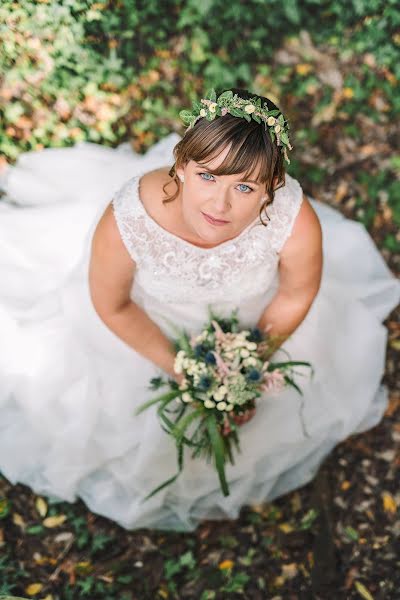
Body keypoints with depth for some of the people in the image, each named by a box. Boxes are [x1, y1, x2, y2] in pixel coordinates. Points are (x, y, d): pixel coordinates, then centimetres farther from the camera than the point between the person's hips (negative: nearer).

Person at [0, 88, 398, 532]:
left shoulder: (297, 225, -39)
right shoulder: (124, 224, -40)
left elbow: (295, 297, -14)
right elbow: (112, 307, -17)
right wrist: (179, 371, -15)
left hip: (249, 316, 1)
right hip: (153, 320, 0)